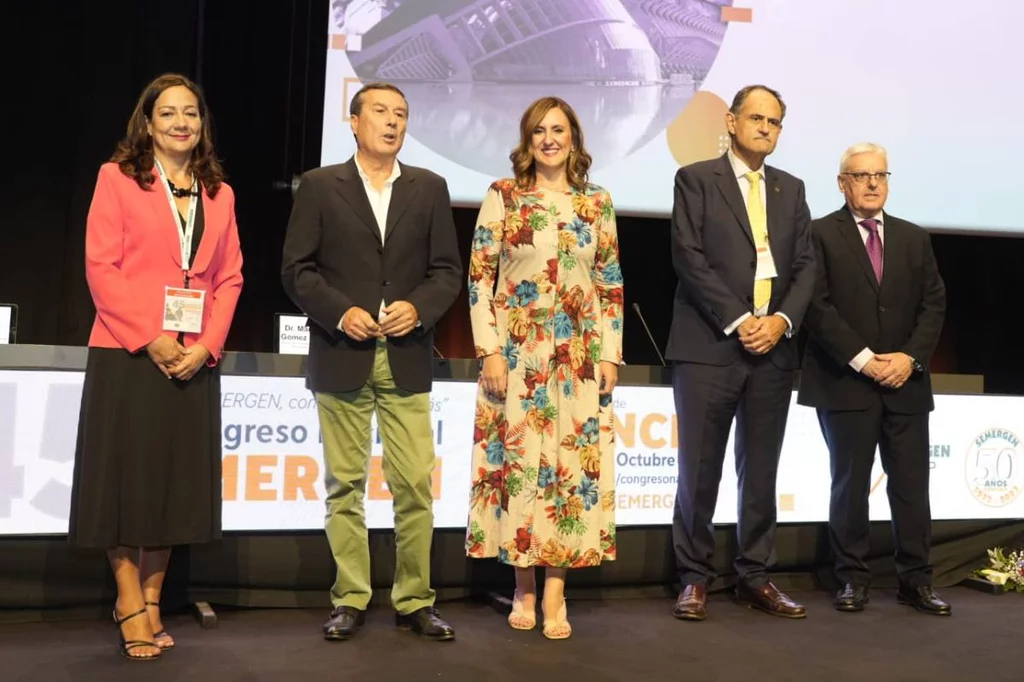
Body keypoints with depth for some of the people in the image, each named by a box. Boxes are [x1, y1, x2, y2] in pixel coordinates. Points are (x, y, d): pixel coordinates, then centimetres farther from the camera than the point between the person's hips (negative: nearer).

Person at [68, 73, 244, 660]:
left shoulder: (220, 193, 13)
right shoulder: (117, 177, 3)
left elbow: (230, 277, 8)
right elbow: (101, 266, -6)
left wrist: (207, 345, -6)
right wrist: (151, 338, -14)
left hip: (195, 359, 4)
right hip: (129, 353, -3)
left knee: (177, 478, 6)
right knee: (126, 473, 1)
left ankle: (152, 600, 17)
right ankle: (131, 600, 13)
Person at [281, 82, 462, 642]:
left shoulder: (429, 188, 10)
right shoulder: (319, 186, 5)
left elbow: (447, 270, 7)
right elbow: (297, 269, 0)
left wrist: (418, 307, -11)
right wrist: (340, 312, -13)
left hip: (407, 359, 1)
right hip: (342, 357, -1)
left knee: (415, 485, 1)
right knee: (345, 486, 6)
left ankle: (414, 601, 13)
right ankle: (350, 600, 16)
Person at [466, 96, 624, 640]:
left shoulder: (597, 202, 8)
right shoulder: (502, 196, 1)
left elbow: (610, 283, 9)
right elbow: (479, 277, -2)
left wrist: (610, 354, 2)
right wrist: (490, 350, -10)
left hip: (579, 355, 2)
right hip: (516, 352, -2)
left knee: (571, 463, 1)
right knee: (515, 461, 1)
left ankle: (555, 592, 9)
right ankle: (524, 586, 15)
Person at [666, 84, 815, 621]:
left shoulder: (791, 189, 17)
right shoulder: (696, 179, 3)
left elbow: (805, 265, 12)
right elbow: (688, 258, -7)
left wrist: (782, 320, -6)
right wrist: (738, 320, -13)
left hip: (773, 348, 5)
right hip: (710, 346, -4)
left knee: (762, 472, 8)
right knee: (699, 470, 0)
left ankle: (755, 577, 18)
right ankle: (695, 578, 11)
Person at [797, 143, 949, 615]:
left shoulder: (915, 238, 14)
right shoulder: (821, 234, 0)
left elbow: (933, 304, 9)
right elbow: (816, 306, -9)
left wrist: (911, 357, -6)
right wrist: (862, 359, -14)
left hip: (906, 382, 4)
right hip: (845, 381, -4)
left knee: (912, 485, 5)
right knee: (850, 484, 3)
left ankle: (915, 580, 15)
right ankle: (852, 579, 13)